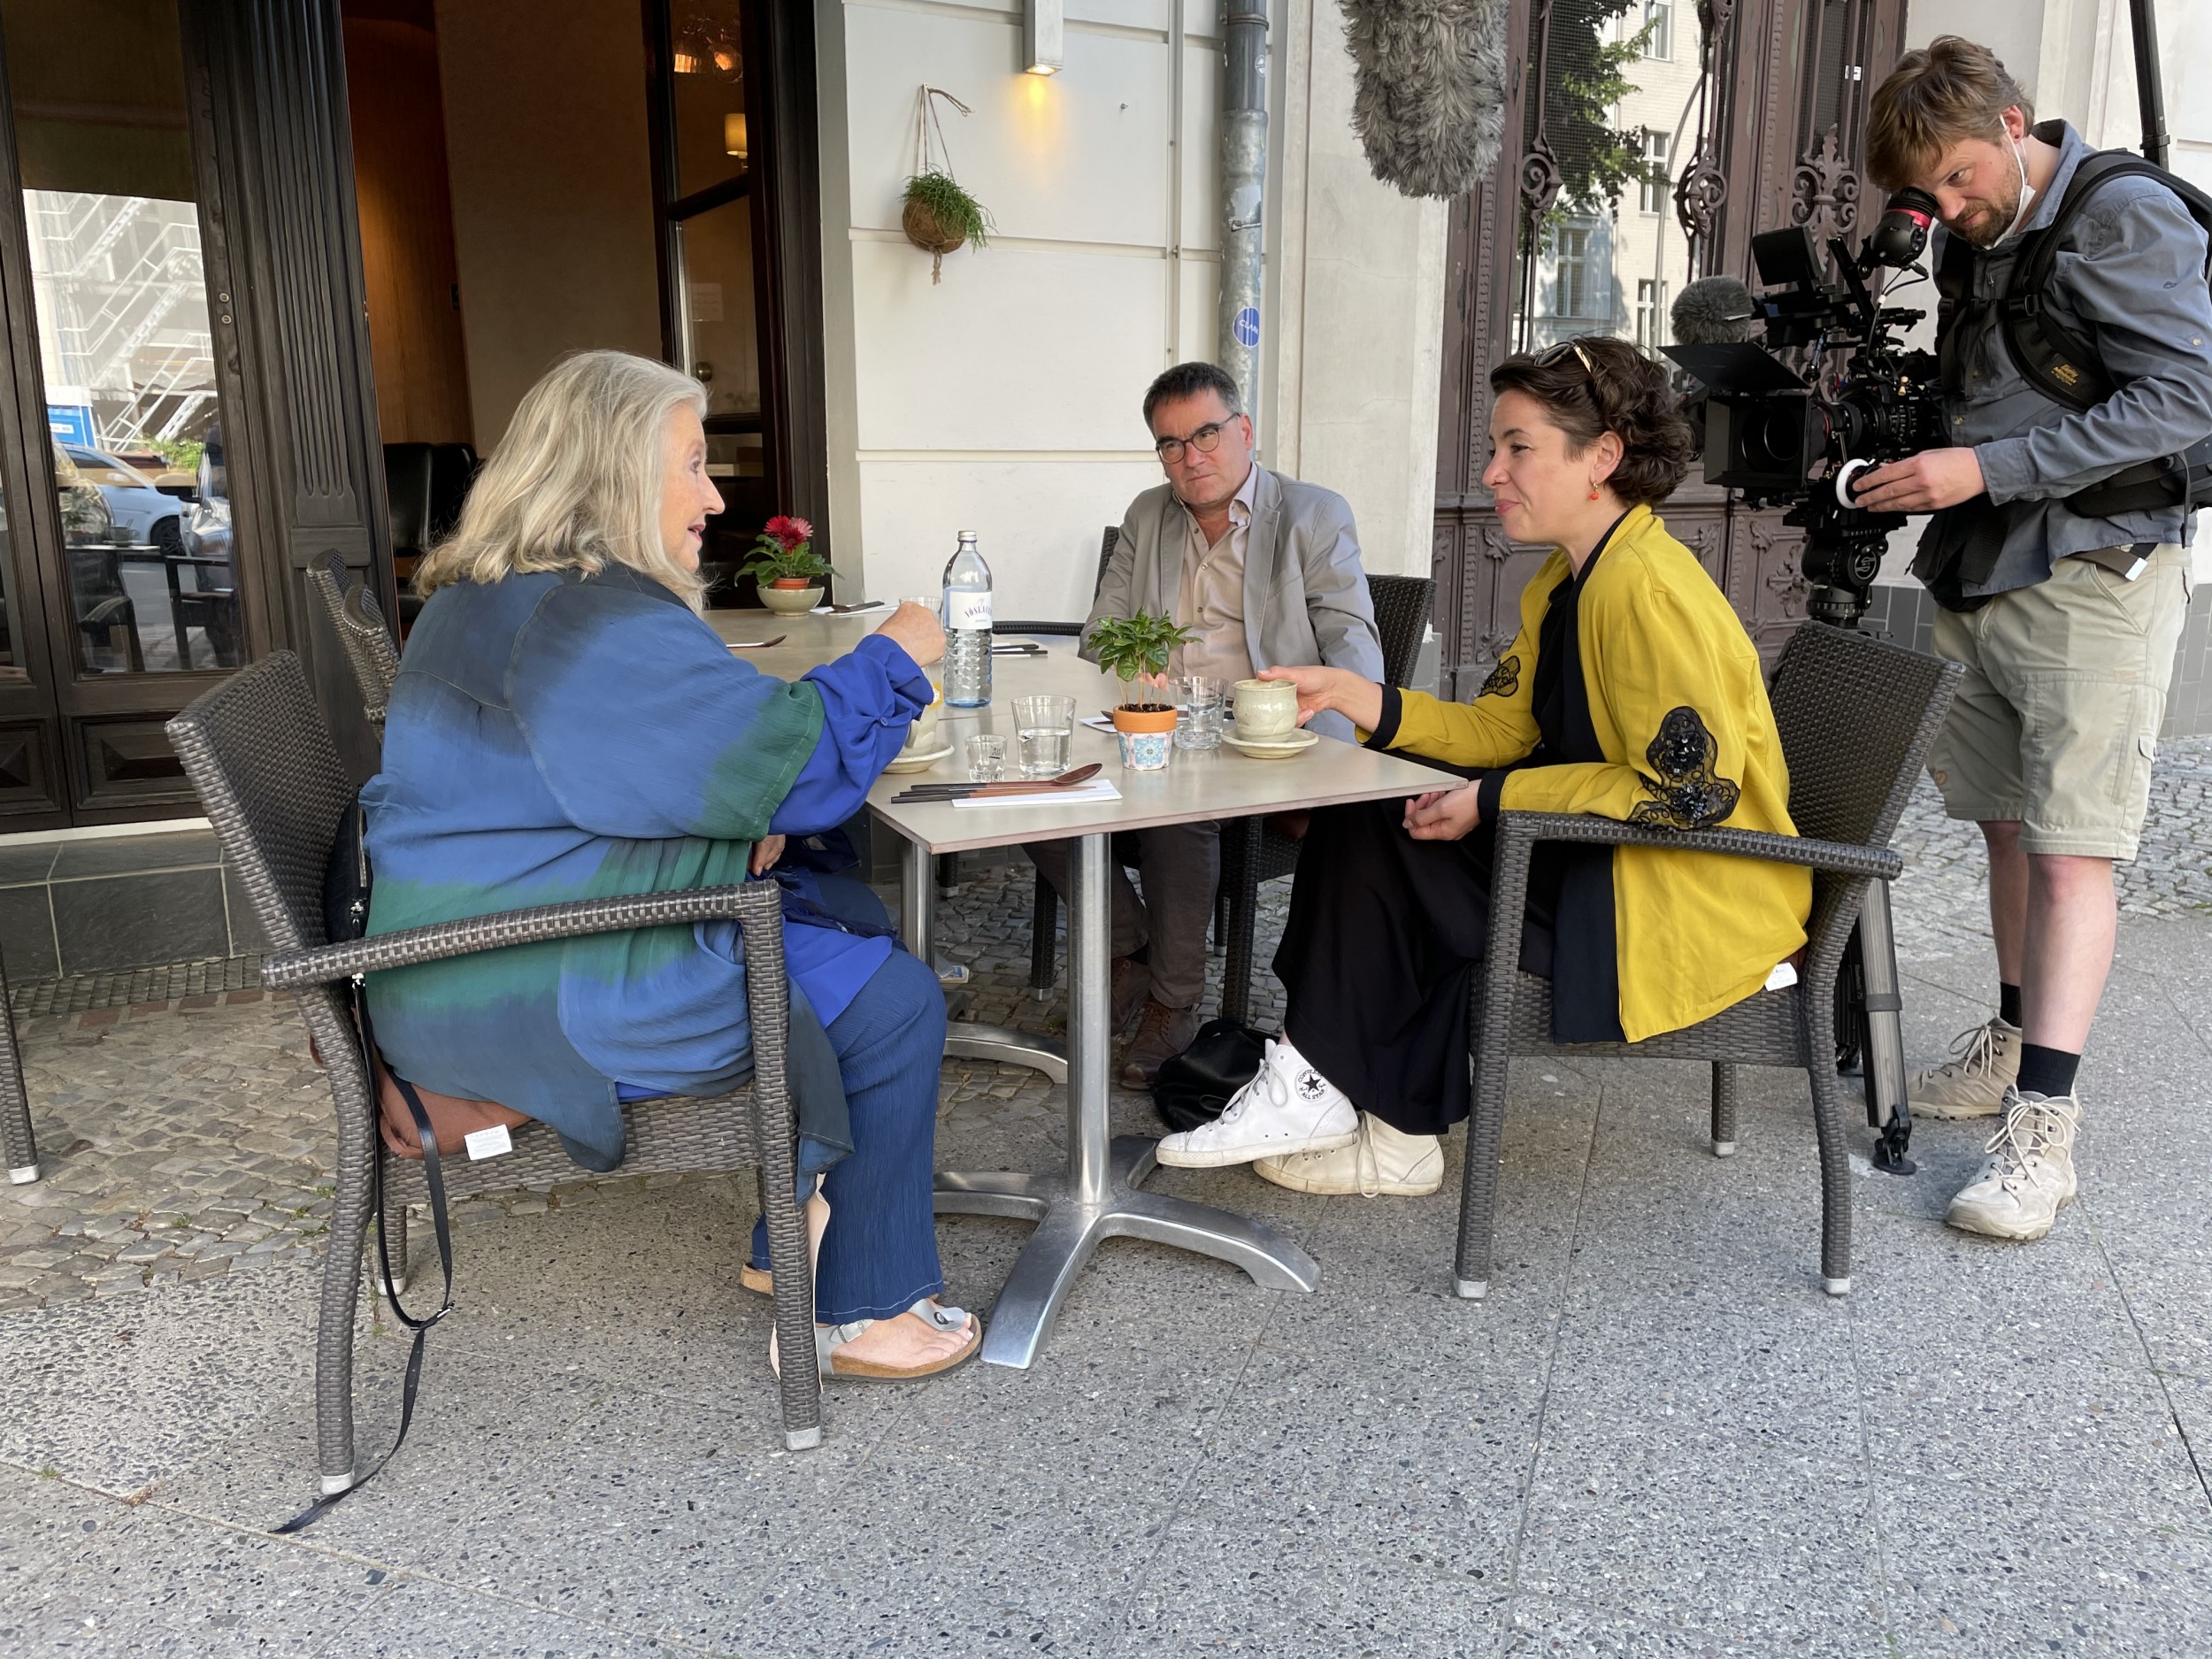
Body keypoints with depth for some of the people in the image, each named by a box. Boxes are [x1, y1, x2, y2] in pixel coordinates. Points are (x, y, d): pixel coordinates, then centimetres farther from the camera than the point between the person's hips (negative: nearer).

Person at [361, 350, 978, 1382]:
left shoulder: (491, 598, 13)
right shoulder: (591, 620, -23)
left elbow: (680, 755, 21)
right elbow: (789, 762, -21)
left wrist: (748, 819, 4)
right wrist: (890, 660, -6)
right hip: (536, 1004, -11)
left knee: (853, 920, 18)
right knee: (894, 1007, -6)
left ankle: (800, 1228, 27)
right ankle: (858, 1316, 8)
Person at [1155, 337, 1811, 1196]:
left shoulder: (1646, 590, -22)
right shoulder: (1563, 582, 9)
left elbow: (1694, 791, -26)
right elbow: (1499, 728, 7)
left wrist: (1495, 801, -21)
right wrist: (1359, 698, -7)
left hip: (1690, 908, -9)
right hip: (1601, 866, 10)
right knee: (1363, 822, 2)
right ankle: (1320, 1093, 4)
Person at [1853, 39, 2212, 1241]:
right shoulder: (1970, 244, 15)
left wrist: (1989, 469, -21)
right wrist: (1913, 455, 3)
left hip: (2089, 579, -7)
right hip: (1978, 577, 8)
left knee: (2068, 853, -9)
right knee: (2006, 827, 13)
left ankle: (2041, 1132, -8)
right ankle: (2014, 1047, 26)